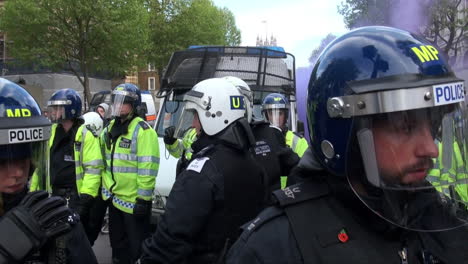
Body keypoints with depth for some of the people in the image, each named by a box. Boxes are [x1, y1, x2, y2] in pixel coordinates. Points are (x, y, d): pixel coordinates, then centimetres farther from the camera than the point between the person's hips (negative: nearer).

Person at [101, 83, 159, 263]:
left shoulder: (142, 130, -17)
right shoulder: (111, 128, 11)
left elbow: (147, 168, -21)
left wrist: (143, 198, -21)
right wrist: (106, 189, 20)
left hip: (134, 201, -8)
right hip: (114, 198, 9)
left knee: (137, 246, 3)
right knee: (118, 242, 24)